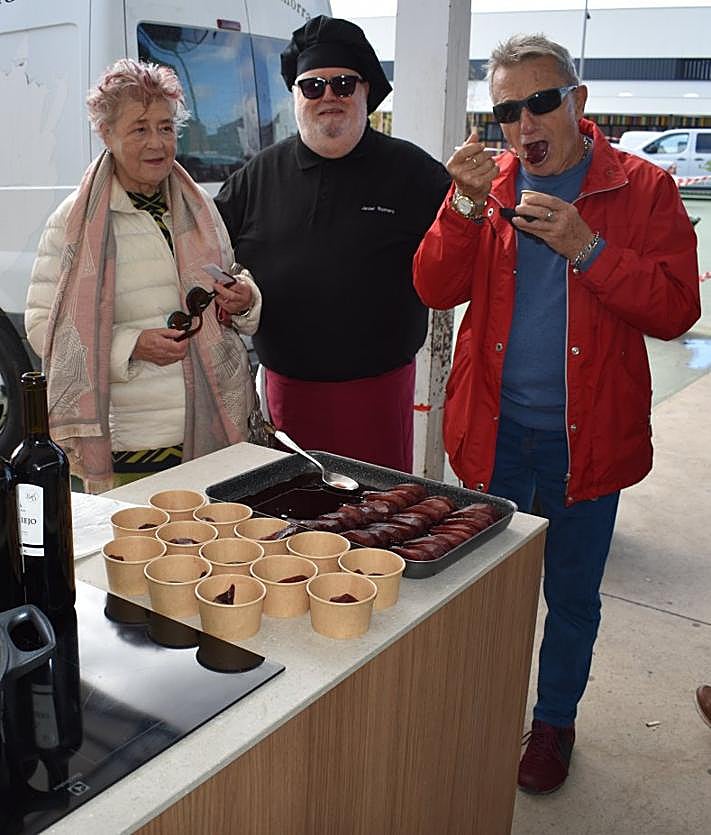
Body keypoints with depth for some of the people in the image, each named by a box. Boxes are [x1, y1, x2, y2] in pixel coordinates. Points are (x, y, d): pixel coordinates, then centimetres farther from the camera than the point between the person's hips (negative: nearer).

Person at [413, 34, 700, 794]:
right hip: (495, 430, 3)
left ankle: (554, 722, 38)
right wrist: (467, 205, -19)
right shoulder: (488, 184, 3)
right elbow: (434, 289, -6)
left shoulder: (643, 189, -5)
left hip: (585, 436, -2)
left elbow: (676, 309, -13)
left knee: (572, 594, 14)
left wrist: (586, 247, -23)